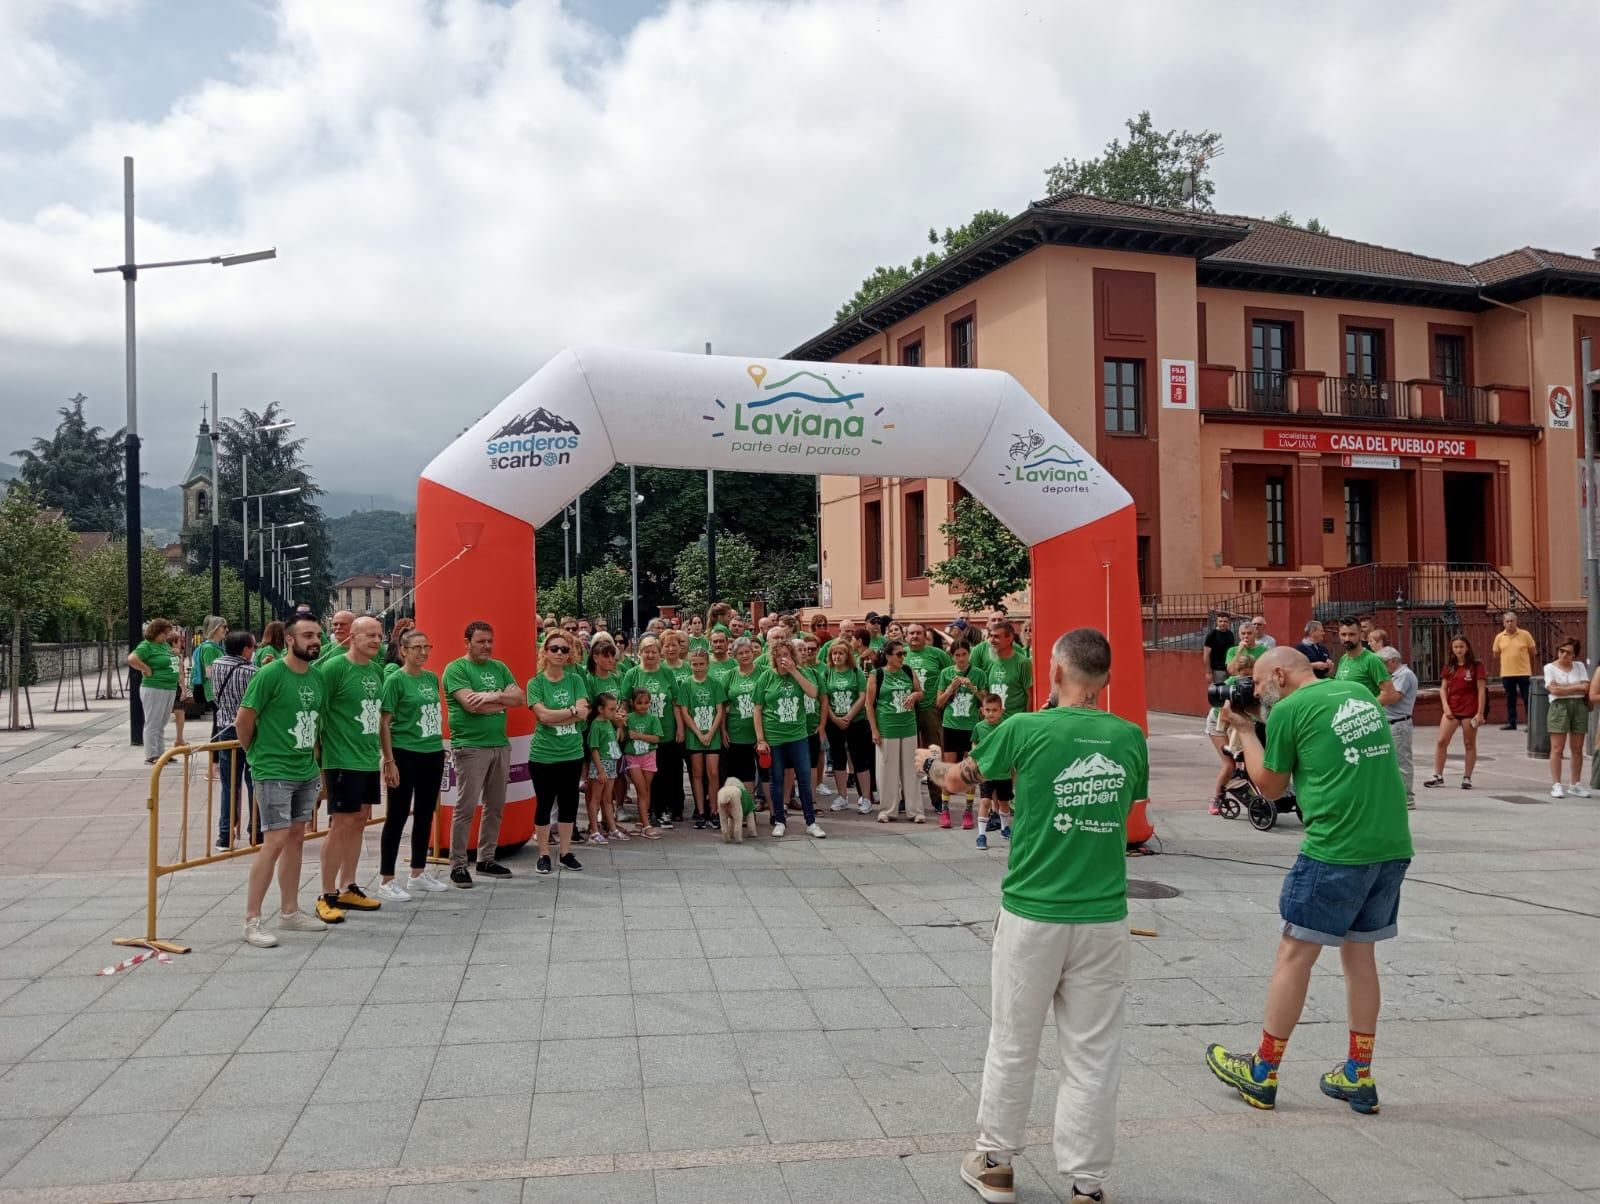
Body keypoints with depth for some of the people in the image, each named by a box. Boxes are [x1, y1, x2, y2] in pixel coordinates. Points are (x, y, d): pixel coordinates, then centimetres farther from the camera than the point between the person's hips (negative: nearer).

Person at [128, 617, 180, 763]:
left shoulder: (165, 645, 15)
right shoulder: (147, 646, -11)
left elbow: (171, 661, 32)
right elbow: (132, 659, -26)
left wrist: (178, 662, 12)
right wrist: (147, 670, -19)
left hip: (170, 689, 9)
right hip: (154, 689, -9)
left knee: (162, 724, 15)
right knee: (153, 724, -2)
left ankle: (161, 753, 22)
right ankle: (151, 756, 3)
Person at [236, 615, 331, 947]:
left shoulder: (316, 678, 8)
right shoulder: (270, 674, -14)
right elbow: (243, 719, -10)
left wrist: (311, 757, 14)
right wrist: (255, 753, 1)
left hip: (306, 772, 7)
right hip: (274, 772, -7)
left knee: (296, 838, 13)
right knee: (275, 841, -10)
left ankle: (289, 912, 23)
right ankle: (252, 921, -3)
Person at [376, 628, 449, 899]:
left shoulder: (432, 678, 9)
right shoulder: (395, 680, -9)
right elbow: (384, 723, -11)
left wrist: (439, 747, 14)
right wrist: (389, 761, -15)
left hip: (433, 754, 7)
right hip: (405, 755, -7)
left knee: (425, 815, 13)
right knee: (397, 816, -1)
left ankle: (418, 874, 25)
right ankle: (386, 881, 7)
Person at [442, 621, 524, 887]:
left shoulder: (499, 668, 14)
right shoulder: (456, 669, -5)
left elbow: (520, 698, 4)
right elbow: (471, 705, -17)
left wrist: (492, 696, -13)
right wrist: (504, 698, -5)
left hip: (500, 745, 7)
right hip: (470, 747, -7)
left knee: (496, 806, 11)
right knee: (466, 807, -5)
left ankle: (486, 859, 22)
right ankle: (458, 865, 2)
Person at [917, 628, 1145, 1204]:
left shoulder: (1025, 729, -10)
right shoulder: (1130, 737, -1)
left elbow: (959, 779, 6)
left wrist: (930, 763, 27)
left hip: (1032, 914, -2)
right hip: (1104, 917, 2)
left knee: (1012, 1045, 13)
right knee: (1093, 1056, 11)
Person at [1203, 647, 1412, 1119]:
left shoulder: (1288, 710, -5)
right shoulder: (1361, 693, 14)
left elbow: (1270, 787, 5)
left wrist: (1244, 731, 15)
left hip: (1337, 849, -7)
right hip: (1393, 845, 7)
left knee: (1295, 953, 3)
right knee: (1360, 954, 17)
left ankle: (1263, 1073, 13)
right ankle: (1359, 1077, 22)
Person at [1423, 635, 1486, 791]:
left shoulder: (1476, 666, -5)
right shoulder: (1449, 667, 7)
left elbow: (1481, 690, -7)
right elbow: (1443, 688, 9)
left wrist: (1480, 712, -11)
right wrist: (1446, 707, -4)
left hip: (1470, 710, -4)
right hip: (1451, 709, 4)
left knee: (1469, 744, 5)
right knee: (1441, 741, -1)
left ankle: (1467, 777, 13)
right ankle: (1438, 776, 5)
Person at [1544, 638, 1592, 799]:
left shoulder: (1580, 666, 11)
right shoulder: (1550, 667, 3)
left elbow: (1586, 688, -2)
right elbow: (1554, 690, -10)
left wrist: (1563, 688, -9)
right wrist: (1576, 687, -6)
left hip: (1579, 706, 3)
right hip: (1559, 706, -3)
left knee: (1577, 748, 6)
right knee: (1557, 749, -6)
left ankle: (1576, 785, 13)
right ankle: (1556, 785, -5)